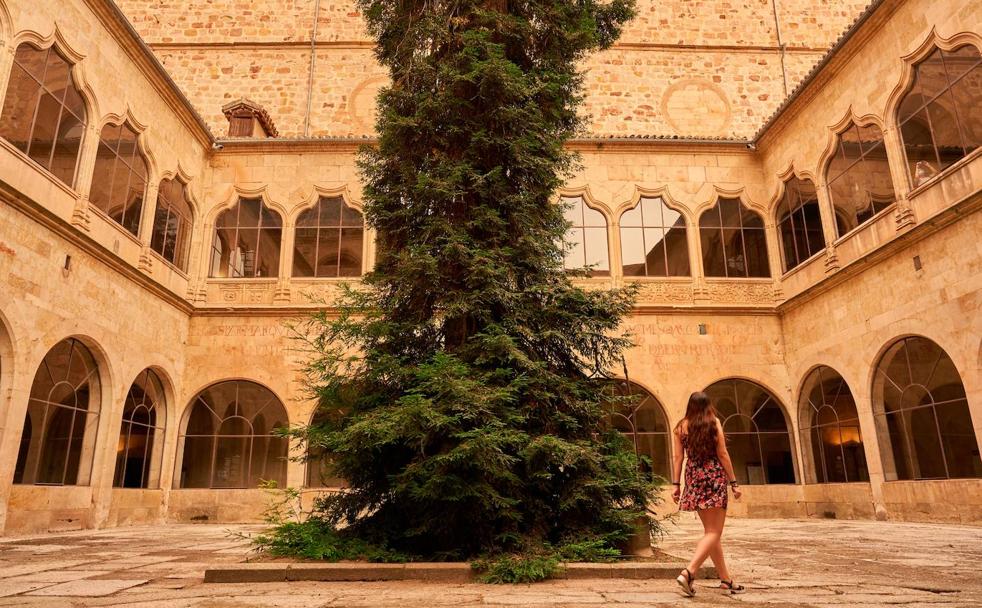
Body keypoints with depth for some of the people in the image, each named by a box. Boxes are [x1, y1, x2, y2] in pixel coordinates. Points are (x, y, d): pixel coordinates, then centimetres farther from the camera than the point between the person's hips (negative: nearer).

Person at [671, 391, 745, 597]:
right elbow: (722, 454, -3)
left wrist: (676, 484, 4)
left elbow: (678, 457, 2)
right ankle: (688, 572, -22)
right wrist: (734, 482, 1)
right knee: (714, 532, -5)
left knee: (710, 530, 15)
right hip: (714, 477, -4)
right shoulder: (714, 422, -1)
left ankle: (725, 579, 20)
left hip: (694, 479, 4)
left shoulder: (681, 426, 7)